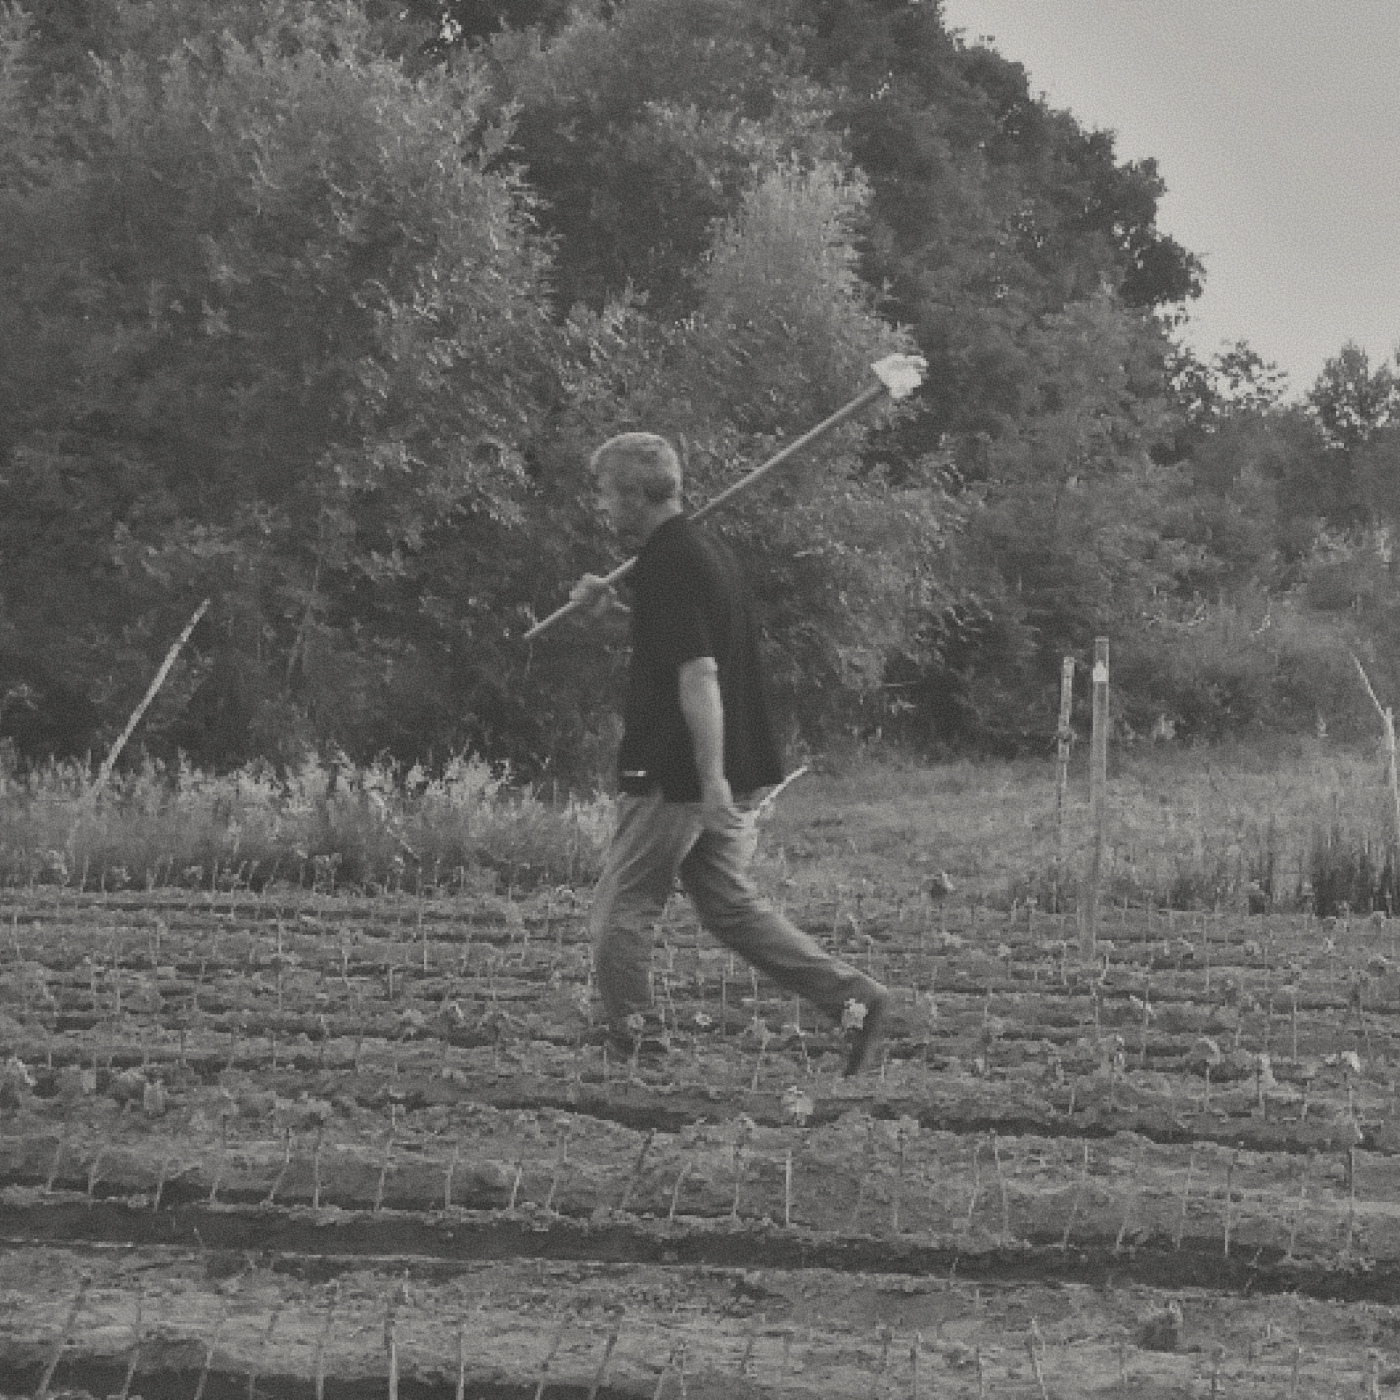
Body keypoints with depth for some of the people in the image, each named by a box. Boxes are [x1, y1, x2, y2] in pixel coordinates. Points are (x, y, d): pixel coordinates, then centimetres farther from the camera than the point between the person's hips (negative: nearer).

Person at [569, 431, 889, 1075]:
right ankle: (854, 997, 7)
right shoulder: (707, 551, 13)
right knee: (729, 904, 14)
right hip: (729, 776, 9)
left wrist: (712, 777, -29)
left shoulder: (666, 566, -17)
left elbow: (698, 674, -25)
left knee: (621, 915, 3)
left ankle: (632, 1046, 9)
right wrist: (615, 608, 20)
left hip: (676, 780, -9)